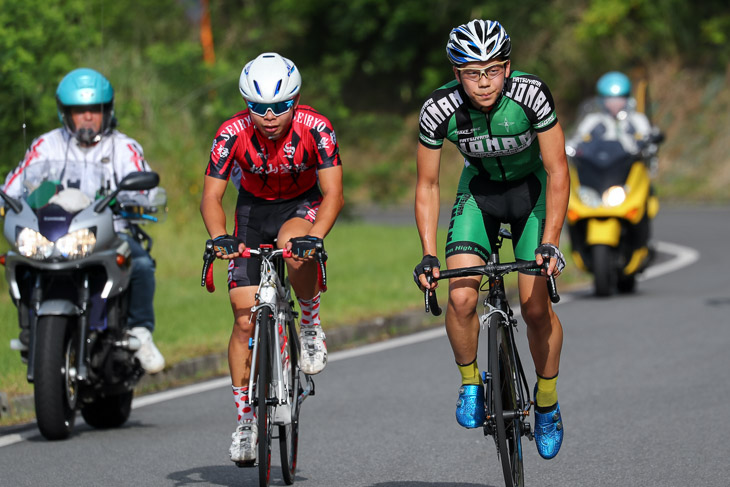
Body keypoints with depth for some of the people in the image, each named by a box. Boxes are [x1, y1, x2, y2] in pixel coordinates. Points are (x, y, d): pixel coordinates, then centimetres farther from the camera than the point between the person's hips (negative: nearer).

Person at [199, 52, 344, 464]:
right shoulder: (233, 133, -24)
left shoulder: (315, 128, -27)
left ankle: (312, 325, -12)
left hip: (303, 204, -1)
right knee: (246, 320, -6)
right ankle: (245, 420, 6)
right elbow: (211, 197, -23)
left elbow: (333, 194, -29)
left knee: (294, 245, -39)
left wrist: (314, 236, -47)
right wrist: (219, 237, -43)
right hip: (254, 209, 1)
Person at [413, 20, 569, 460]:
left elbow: (558, 172, -23)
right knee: (461, 298, -19)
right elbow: (427, 185, -13)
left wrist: (549, 243, -30)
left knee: (536, 307, -10)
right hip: (480, 191, 1)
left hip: (532, 190, -1)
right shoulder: (440, 110, -26)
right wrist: (428, 255, -20)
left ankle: (547, 402, 14)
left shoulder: (531, 95, -30)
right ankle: (470, 384, 7)